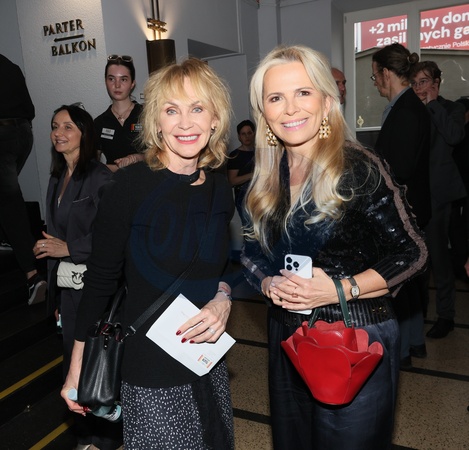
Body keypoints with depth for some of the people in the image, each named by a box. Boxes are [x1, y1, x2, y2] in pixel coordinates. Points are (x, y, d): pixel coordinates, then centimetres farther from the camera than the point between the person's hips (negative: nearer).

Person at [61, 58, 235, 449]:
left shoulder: (220, 188, 0)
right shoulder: (131, 185, -17)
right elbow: (101, 278, -10)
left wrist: (223, 298, -9)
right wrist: (78, 368, -5)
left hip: (209, 361, 6)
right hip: (149, 371, -5)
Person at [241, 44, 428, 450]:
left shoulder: (359, 169, -15)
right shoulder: (267, 178, 1)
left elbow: (412, 253, -12)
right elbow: (253, 251, 9)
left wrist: (341, 289, -22)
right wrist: (268, 283, -11)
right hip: (287, 337, 5)